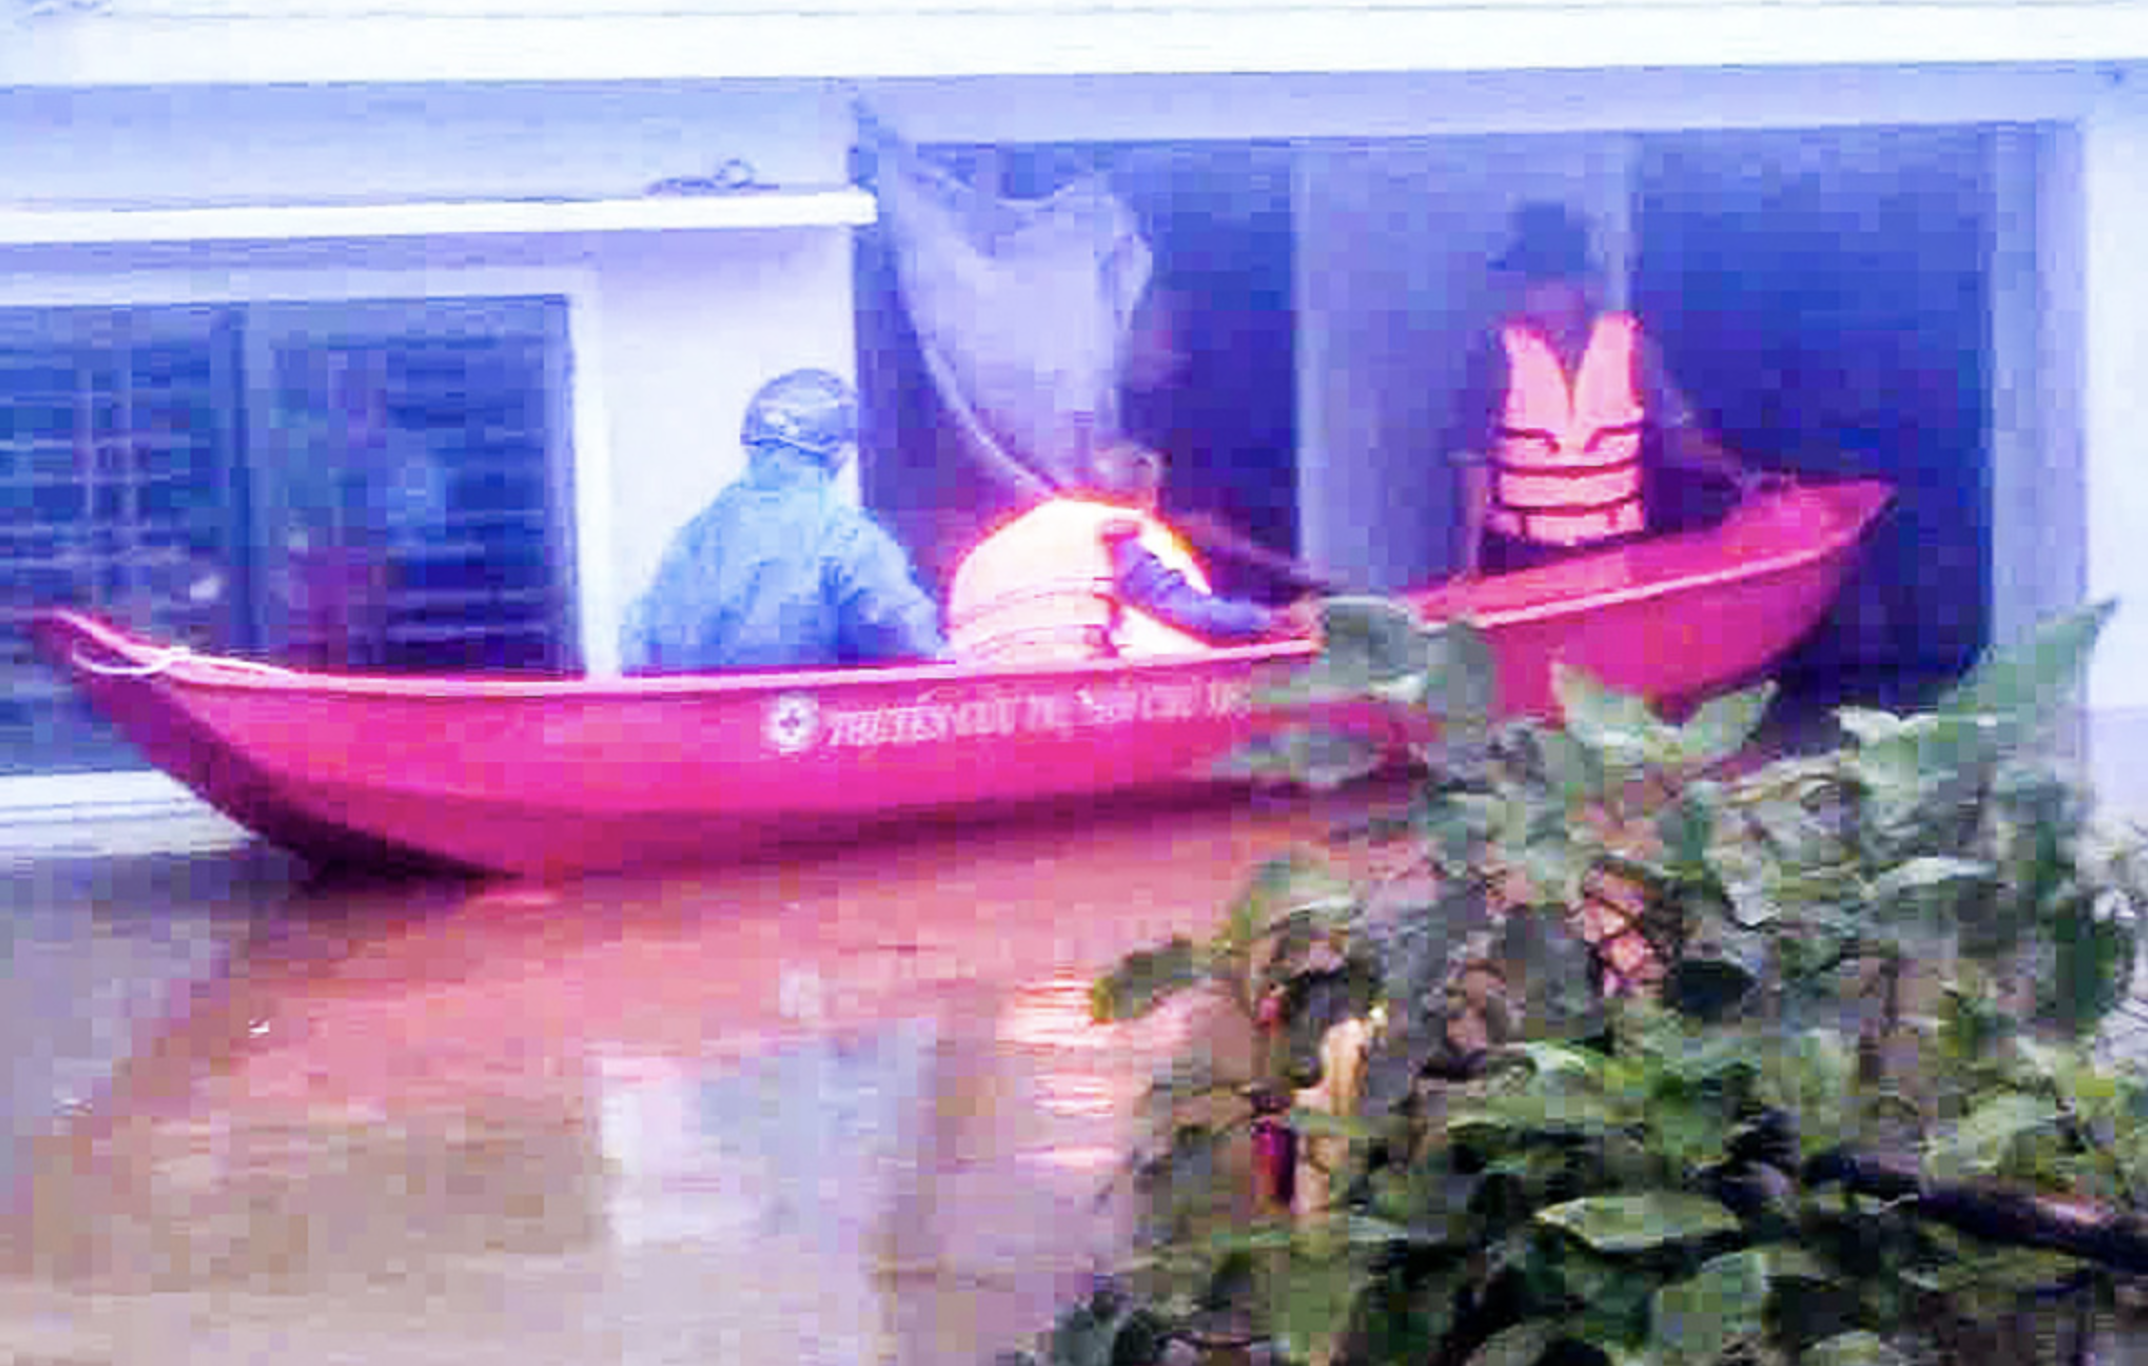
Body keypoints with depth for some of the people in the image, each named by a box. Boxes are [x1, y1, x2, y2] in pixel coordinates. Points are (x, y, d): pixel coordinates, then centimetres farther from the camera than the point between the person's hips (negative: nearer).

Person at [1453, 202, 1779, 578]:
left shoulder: (1628, 344, 0)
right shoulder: (1501, 352, -3)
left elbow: (1676, 432, 3)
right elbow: (1475, 457, -1)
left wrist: (1738, 474, -12)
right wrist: (1470, 553, -5)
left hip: (1615, 547, 1)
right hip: (1520, 554, -1)